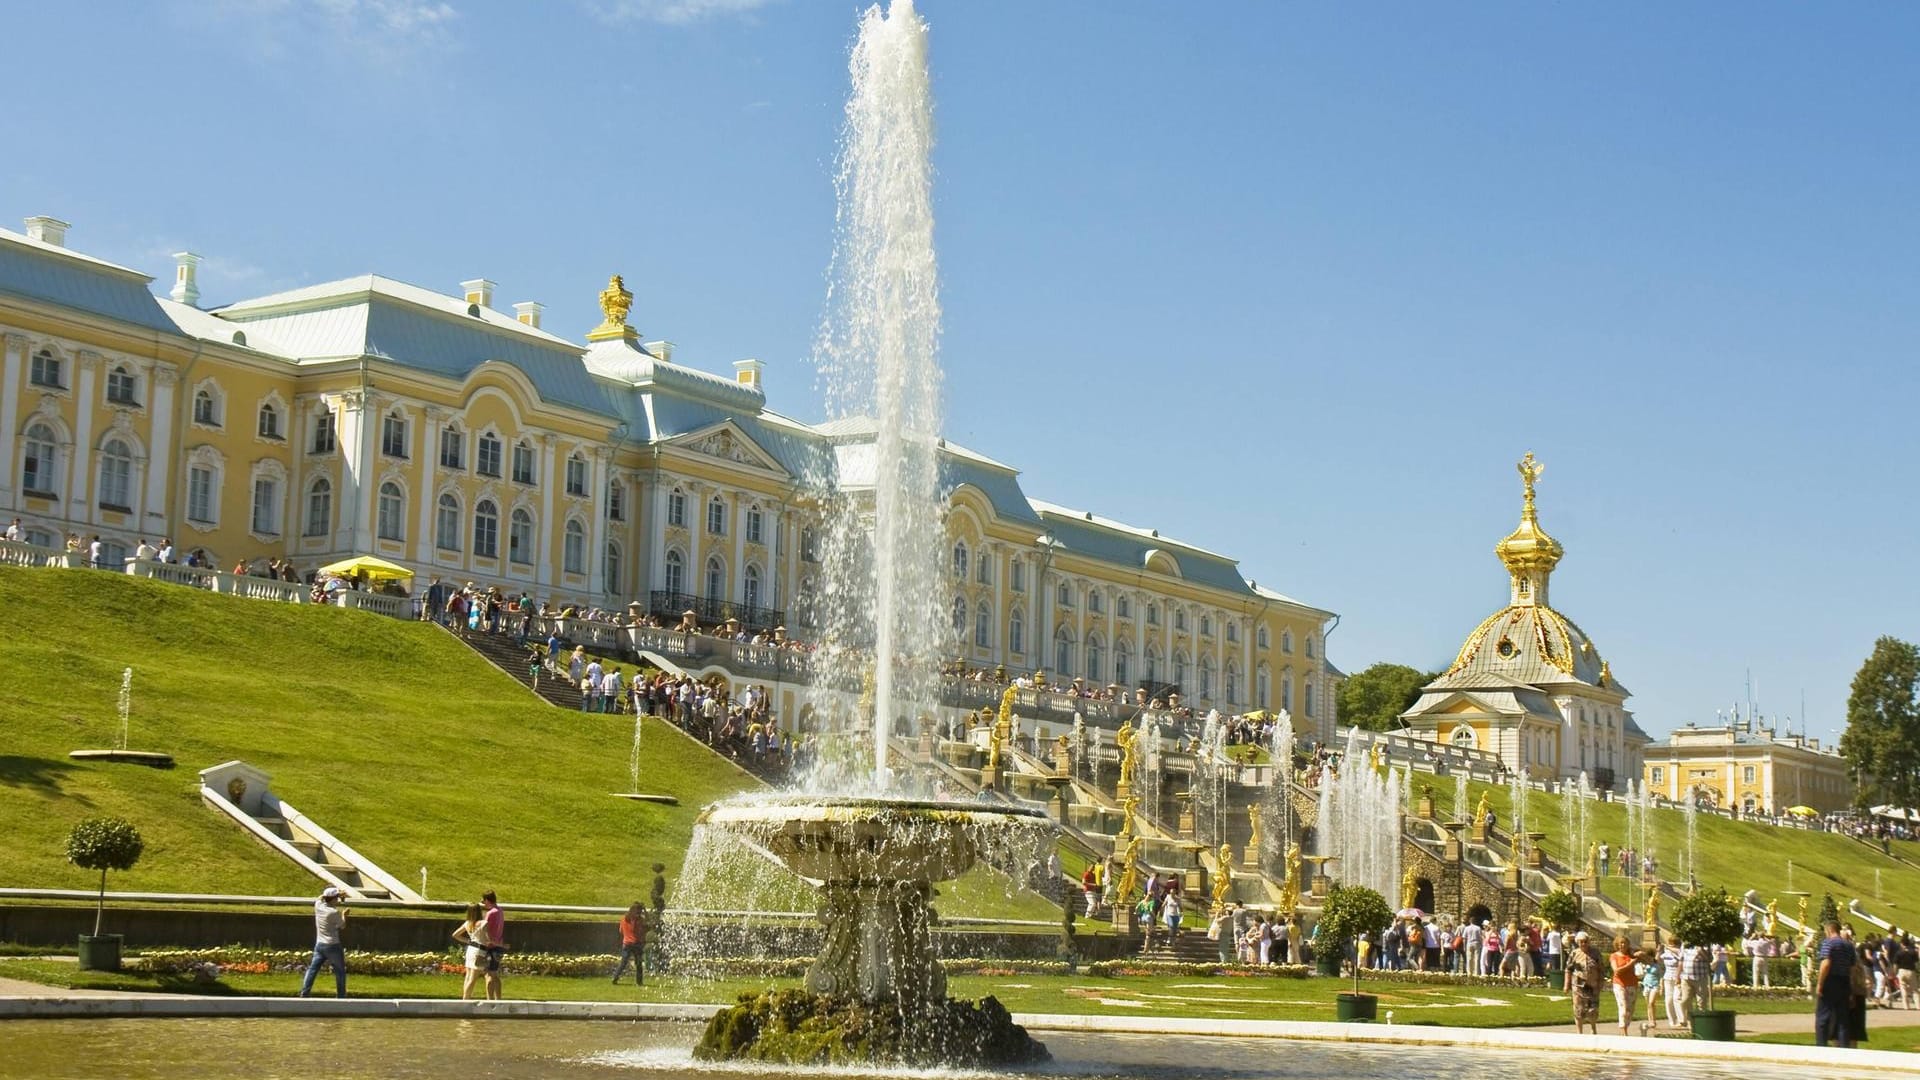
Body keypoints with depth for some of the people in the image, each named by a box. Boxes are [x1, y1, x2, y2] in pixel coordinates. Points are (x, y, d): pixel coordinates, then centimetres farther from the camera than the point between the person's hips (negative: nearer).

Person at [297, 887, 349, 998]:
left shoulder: (318, 906, -1)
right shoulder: (334, 913, -16)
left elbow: (321, 897, 22)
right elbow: (343, 926, -2)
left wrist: (339, 895, 18)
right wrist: (344, 914, 14)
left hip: (319, 945, 6)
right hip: (333, 946, -5)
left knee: (312, 969, 8)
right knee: (340, 972, 8)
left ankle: (304, 994, 2)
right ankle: (341, 996, 11)